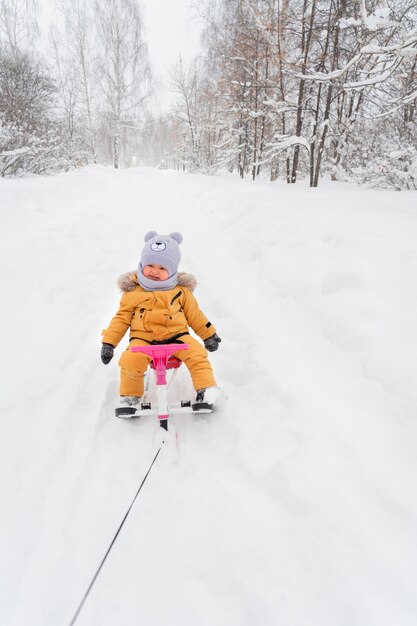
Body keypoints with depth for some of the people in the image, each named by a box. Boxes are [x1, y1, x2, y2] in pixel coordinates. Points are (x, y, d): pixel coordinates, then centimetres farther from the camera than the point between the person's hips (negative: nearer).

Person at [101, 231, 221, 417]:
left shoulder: (181, 290, 7)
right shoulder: (133, 291, 5)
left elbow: (194, 314, 17)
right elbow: (121, 318, 11)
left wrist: (209, 335, 20)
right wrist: (108, 342, 5)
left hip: (175, 335, 1)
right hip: (142, 338, 0)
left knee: (196, 353, -24)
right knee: (130, 361, -26)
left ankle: (205, 390, -9)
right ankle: (129, 397, -1)